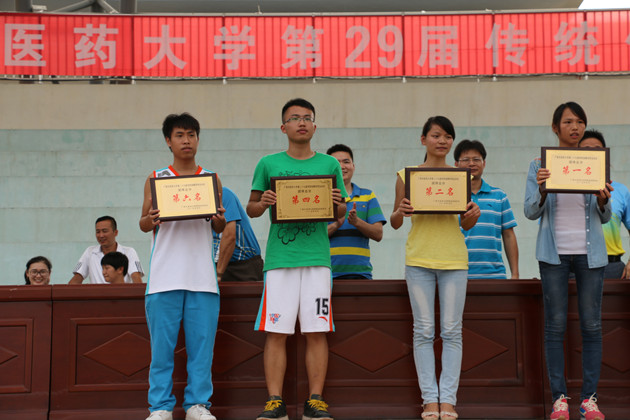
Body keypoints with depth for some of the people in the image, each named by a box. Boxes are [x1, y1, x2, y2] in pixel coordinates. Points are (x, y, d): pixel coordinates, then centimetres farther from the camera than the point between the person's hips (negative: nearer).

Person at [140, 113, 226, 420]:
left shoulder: (211, 179, 12)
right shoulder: (156, 178, 9)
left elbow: (219, 229, 12)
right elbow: (143, 224, 8)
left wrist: (219, 220, -10)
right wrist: (151, 220, -14)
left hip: (202, 276, 1)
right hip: (164, 276, -1)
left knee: (201, 343, 1)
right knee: (162, 344, -1)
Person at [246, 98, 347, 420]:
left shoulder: (329, 164, 11)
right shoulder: (268, 164, 9)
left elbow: (340, 213, 14)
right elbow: (251, 209, 12)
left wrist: (337, 204, -8)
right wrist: (263, 203, -9)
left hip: (317, 258, 1)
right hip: (279, 258, 0)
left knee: (317, 332, 0)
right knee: (276, 331, -2)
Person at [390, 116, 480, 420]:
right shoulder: (407, 175, 6)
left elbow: (467, 225, 13)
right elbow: (395, 223, 8)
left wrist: (473, 214, -9)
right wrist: (400, 212, -14)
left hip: (453, 259, 1)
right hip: (419, 258, -1)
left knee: (451, 331, 1)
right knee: (423, 330, 1)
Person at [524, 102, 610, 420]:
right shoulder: (540, 164, 3)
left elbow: (604, 217, 7)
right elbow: (530, 212, -2)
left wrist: (603, 200, -15)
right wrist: (542, 190, -21)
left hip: (589, 251, 1)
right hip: (554, 252, -1)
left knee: (592, 324, 1)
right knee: (555, 325, -1)